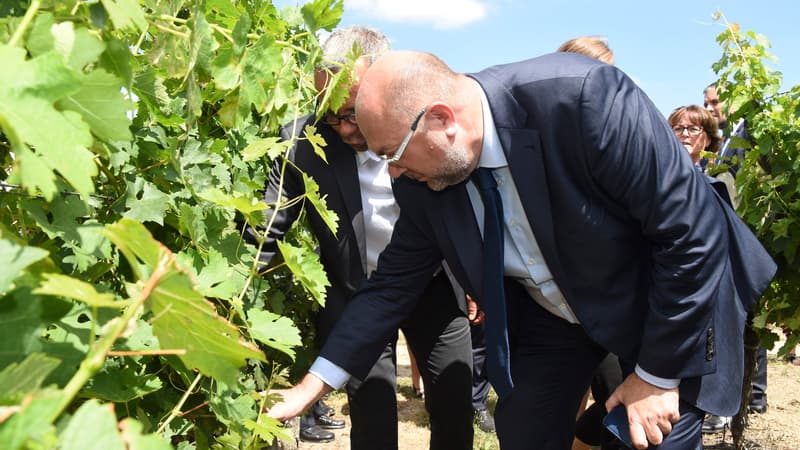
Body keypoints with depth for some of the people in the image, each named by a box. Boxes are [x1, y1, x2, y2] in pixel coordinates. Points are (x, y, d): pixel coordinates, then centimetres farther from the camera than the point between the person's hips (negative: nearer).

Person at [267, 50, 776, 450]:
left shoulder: (582, 97, -33)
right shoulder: (423, 178, -15)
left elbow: (692, 230, -27)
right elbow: (394, 282, -2)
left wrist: (657, 374, -20)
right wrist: (316, 381, -5)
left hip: (663, 307, -4)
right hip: (544, 316, 5)